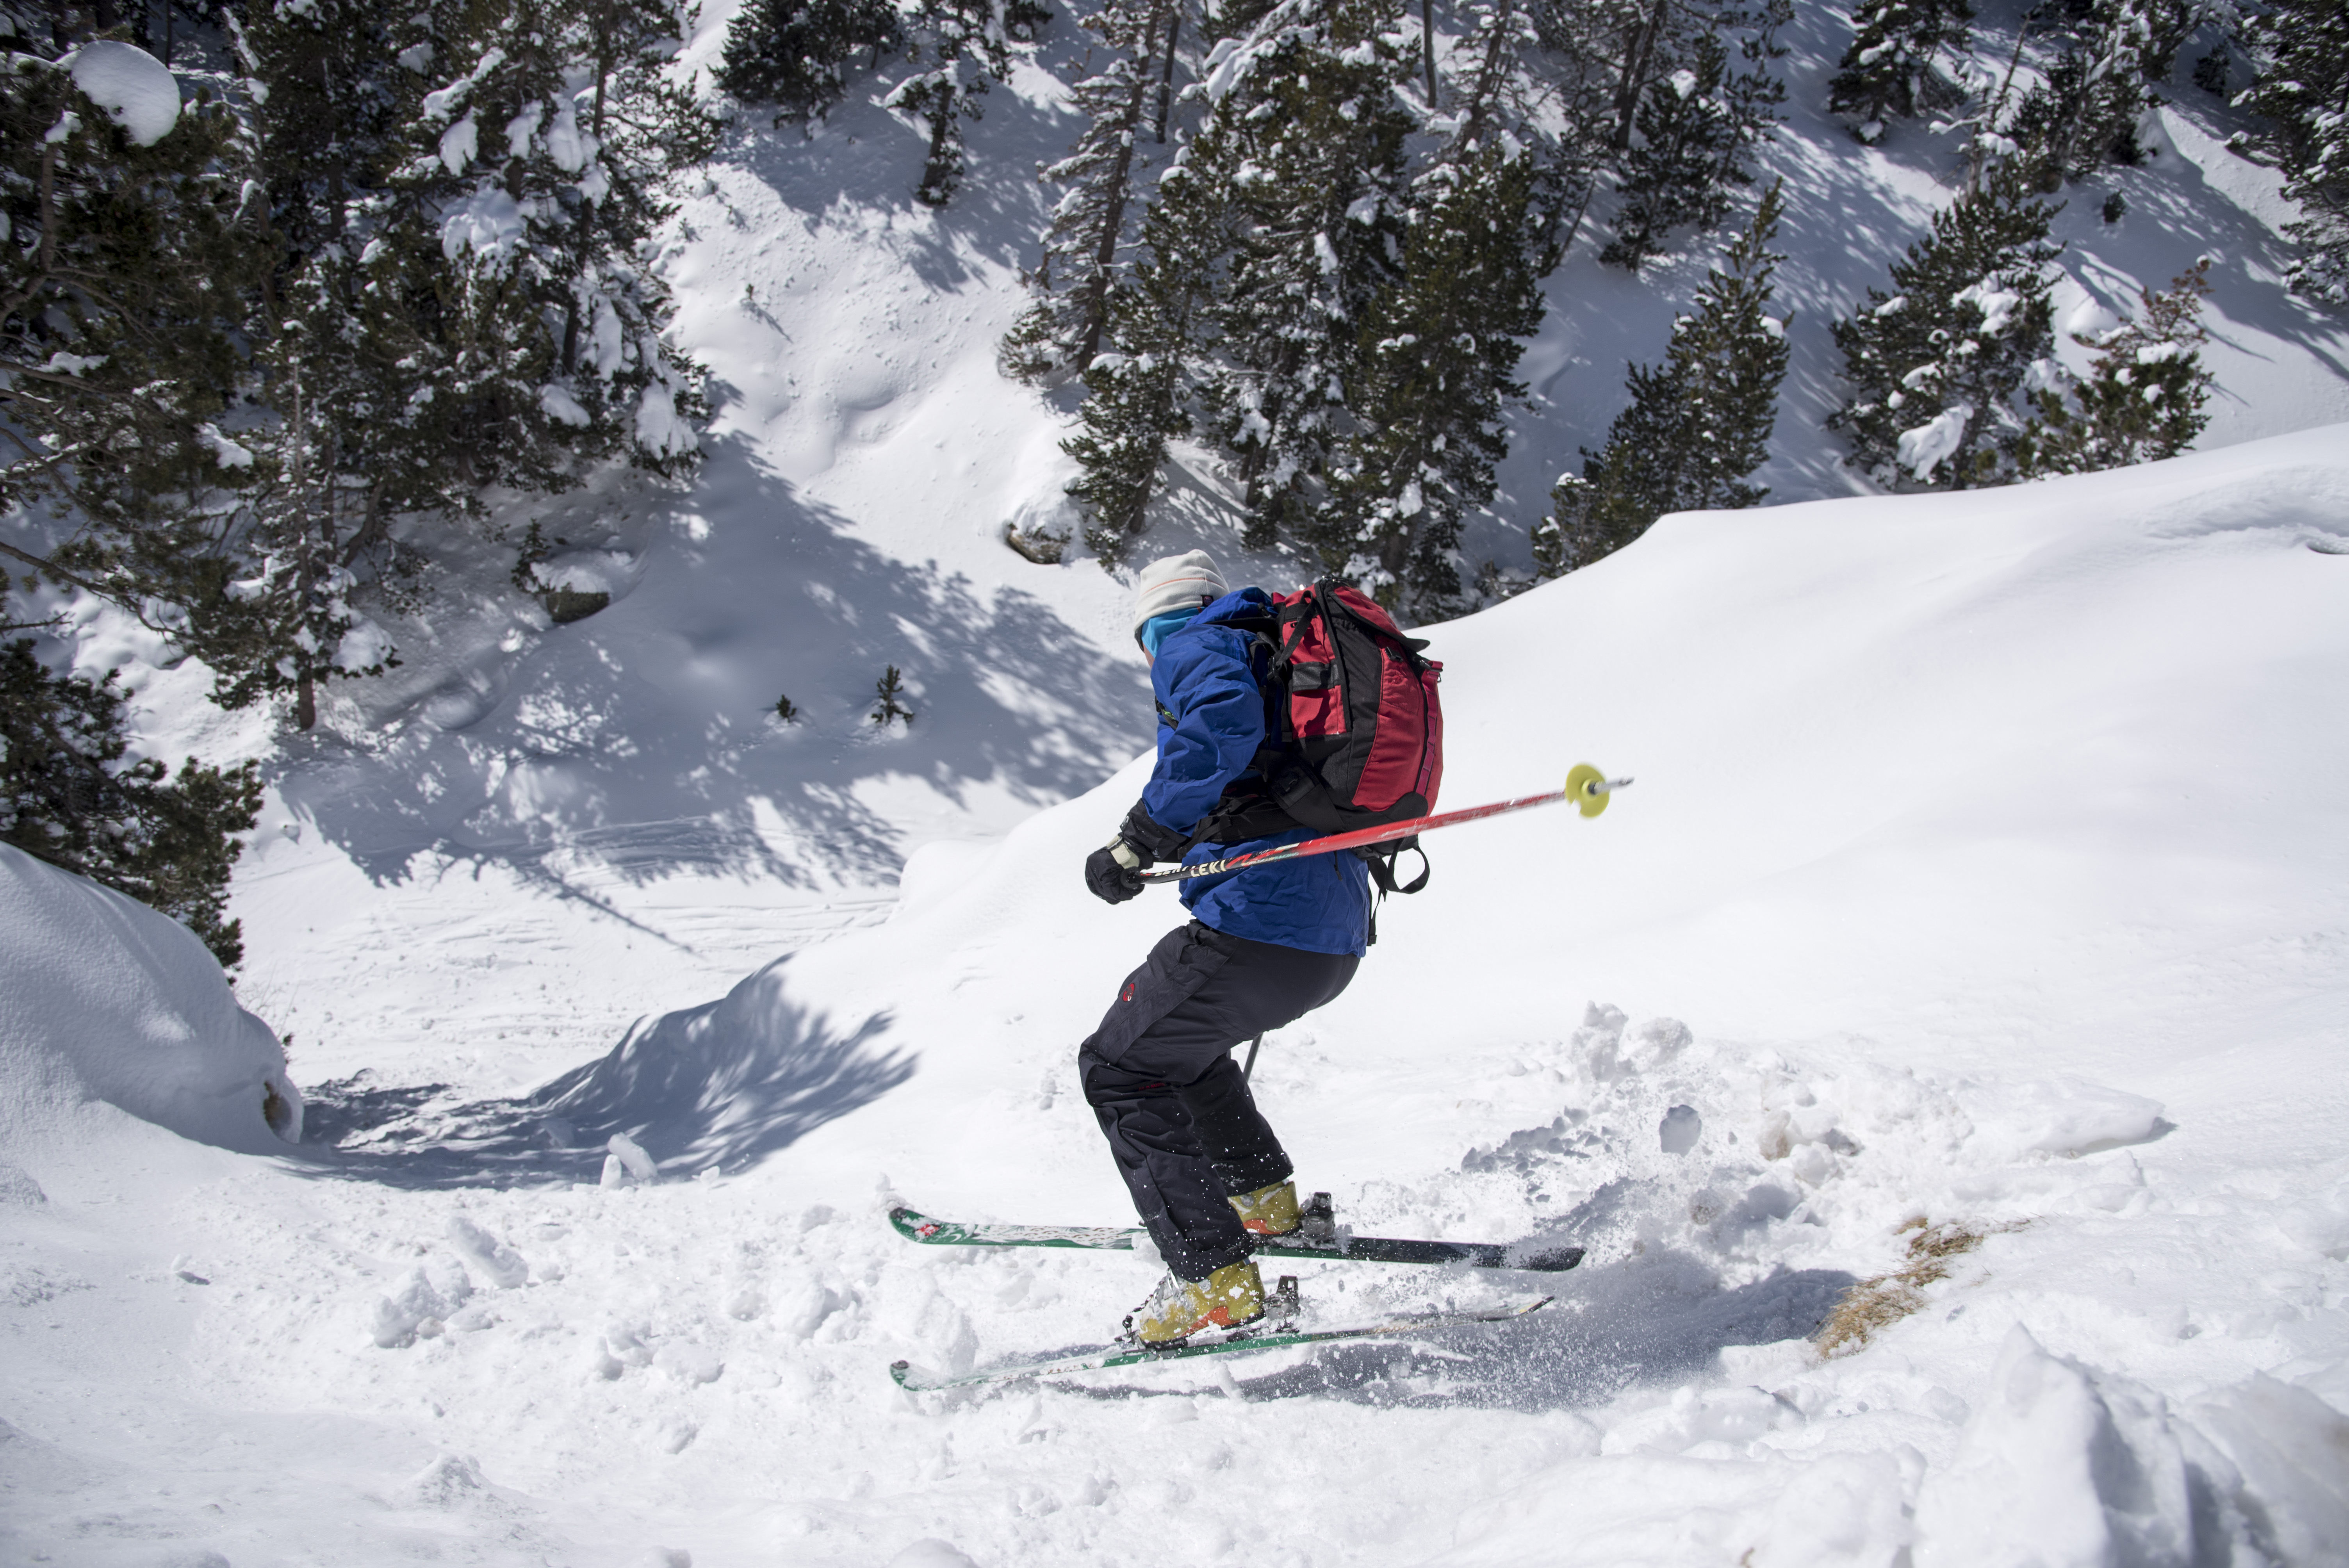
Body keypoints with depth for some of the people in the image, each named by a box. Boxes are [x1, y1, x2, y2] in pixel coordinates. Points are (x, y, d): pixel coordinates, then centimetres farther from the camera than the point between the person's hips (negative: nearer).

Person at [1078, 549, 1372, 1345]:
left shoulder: (1194, 645, 1)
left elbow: (1226, 718, -24)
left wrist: (1140, 838, -21)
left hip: (1257, 923, -9)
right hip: (1337, 941, 9)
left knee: (1119, 1067, 6)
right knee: (1169, 1024, 30)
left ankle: (1214, 1278, 2)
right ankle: (1263, 1195, 32)